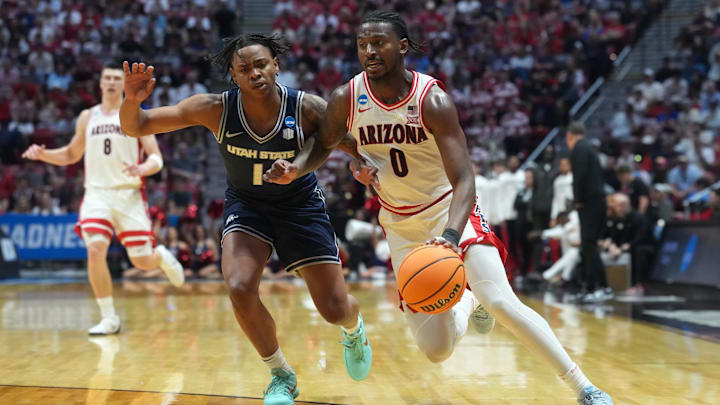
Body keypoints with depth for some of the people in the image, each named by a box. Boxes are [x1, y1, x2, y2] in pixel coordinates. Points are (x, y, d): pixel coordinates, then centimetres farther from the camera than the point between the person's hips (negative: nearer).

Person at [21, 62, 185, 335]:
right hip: (97, 193, 2)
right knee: (95, 250, -20)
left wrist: (141, 169, -25)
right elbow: (71, 154, 22)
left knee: (143, 262, -1)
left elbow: (156, 157, -3)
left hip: (129, 194, -2)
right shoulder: (87, 118, 12)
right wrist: (43, 154, 3)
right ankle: (109, 318, -7)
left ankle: (163, 256, 39)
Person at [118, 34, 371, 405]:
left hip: (300, 204, 0)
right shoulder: (215, 109, -23)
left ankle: (354, 331, 42)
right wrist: (132, 101, -43)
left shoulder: (308, 109, -25)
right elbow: (135, 127, -21)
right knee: (240, 289, -25)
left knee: (335, 309, -1)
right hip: (246, 204, 1)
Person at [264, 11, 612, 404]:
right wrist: (294, 169, -14)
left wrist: (451, 236, -47)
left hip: (450, 211, -3)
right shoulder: (346, 99, -13)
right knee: (437, 350, -1)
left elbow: (463, 180, -29)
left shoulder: (433, 101, -23)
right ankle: (465, 299, 35)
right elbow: (324, 144, 9)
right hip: (400, 225, 3)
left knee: (501, 302, -26)